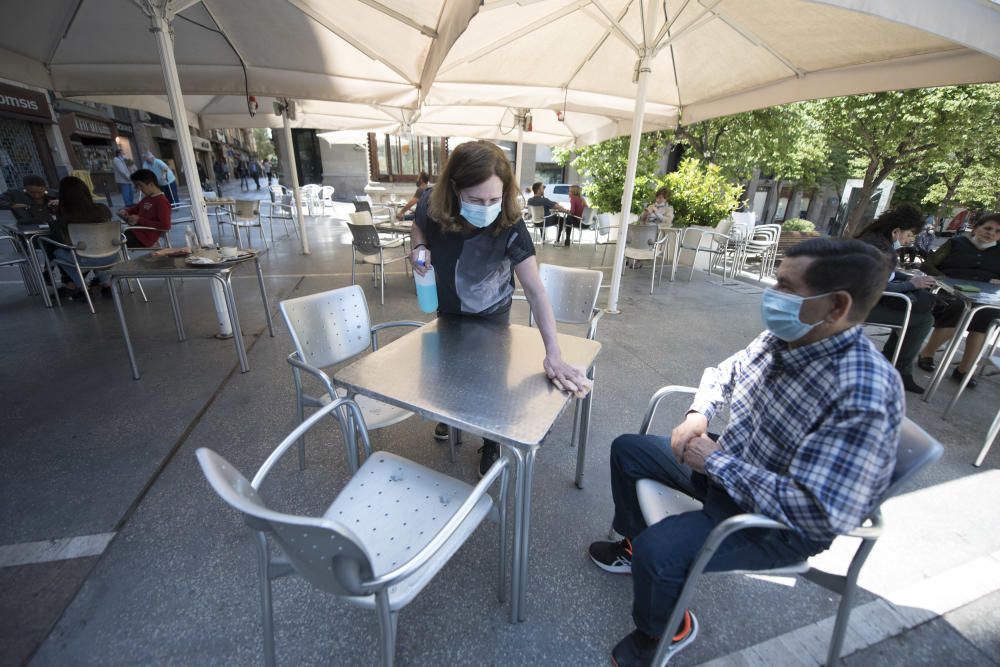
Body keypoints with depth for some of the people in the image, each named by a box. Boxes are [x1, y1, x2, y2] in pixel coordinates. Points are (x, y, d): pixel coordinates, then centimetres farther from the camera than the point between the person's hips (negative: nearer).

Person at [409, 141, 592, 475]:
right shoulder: (432, 204, -25)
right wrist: (420, 247, -23)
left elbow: (535, 290, -38)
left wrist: (553, 354, -46)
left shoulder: (510, 228, -34)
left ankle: (492, 443, 39)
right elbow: (418, 227, 1)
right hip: (447, 309, 3)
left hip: (490, 316, -3)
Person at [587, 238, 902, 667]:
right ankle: (634, 546, 34)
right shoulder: (781, 338, -9)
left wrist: (716, 461, -28)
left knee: (657, 551, -26)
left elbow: (819, 515, -35)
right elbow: (725, 372, 10)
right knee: (626, 450, 12)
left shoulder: (863, 398, -32)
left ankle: (664, 629, 11)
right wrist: (698, 414, -8)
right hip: (728, 467, 8)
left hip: (780, 525, -8)